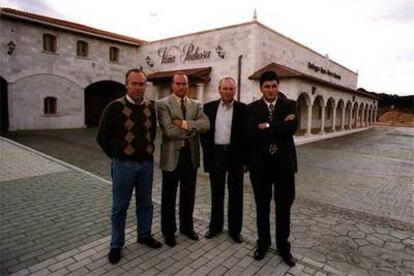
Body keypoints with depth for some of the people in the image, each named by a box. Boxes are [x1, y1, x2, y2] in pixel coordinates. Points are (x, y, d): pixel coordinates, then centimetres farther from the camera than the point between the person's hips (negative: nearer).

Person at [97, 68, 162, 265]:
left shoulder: (151, 108, 3)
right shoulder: (114, 107, -11)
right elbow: (102, 136, -4)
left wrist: (149, 151, 11)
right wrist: (116, 156, 0)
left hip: (147, 163, 4)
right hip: (124, 164, -4)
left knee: (145, 203, 17)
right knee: (120, 207, 9)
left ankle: (144, 235, 36)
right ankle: (116, 245, 26)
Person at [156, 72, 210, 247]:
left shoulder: (196, 105, 8)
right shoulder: (163, 104, -7)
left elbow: (206, 124, -9)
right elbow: (169, 130, -20)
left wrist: (184, 124, -19)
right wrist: (193, 129, -11)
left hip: (191, 156, 4)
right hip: (172, 156, -4)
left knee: (188, 196, 17)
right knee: (169, 197, 11)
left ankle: (187, 227, 36)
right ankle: (168, 231, 29)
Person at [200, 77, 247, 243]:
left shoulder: (243, 109, -1)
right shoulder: (209, 107, 5)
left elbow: (247, 135, -3)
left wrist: (245, 160, -6)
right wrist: (207, 151, 0)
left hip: (235, 155, -1)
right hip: (215, 154, 2)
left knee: (235, 194, 8)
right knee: (216, 193, 13)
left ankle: (235, 229, 23)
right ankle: (215, 226, 29)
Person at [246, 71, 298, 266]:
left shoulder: (289, 105, 1)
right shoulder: (253, 108, 0)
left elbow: (292, 128, -18)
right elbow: (251, 133, -16)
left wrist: (267, 127, -16)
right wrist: (279, 127, -17)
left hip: (284, 163, 0)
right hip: (260, 163, 0)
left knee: (284, 207, 11)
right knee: (262, 206, 13)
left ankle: (283, 246, 30)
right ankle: (263, 243, 33)